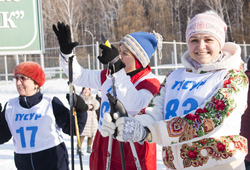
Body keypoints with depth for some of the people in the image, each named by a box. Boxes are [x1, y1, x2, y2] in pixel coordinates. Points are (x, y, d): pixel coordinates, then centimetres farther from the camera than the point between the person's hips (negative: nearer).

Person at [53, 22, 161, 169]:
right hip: (104, 145, 6)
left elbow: (134, 104, -34)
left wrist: (117, 68, -38)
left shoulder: (150, 83, -14)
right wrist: (67, 53, 1)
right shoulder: (110, 75, 7)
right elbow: (80, 76, 15)